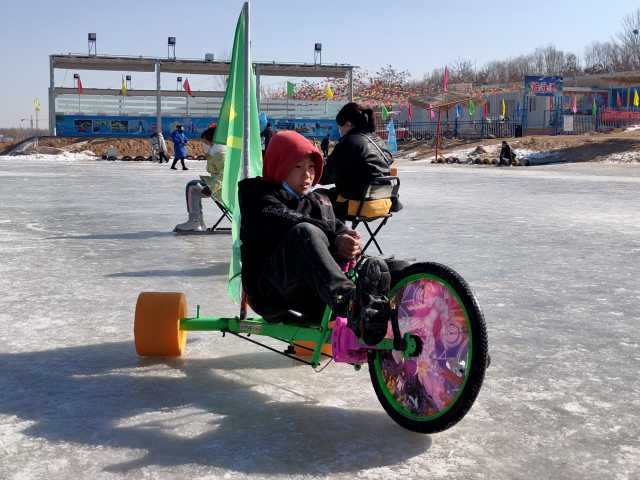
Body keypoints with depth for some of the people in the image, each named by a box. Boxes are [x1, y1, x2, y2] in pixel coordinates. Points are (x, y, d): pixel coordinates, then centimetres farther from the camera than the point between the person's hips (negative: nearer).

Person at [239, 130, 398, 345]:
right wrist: (333, 239, -23)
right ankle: (350, 304, -59)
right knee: (305, 232, -34)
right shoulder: (256, 193, 13)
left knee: (376, 267, -24)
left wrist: (349, 246, -16)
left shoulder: (320, 202, 31)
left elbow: (337, 227, 10)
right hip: (272, 289, -5)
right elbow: (284, 222, -9)